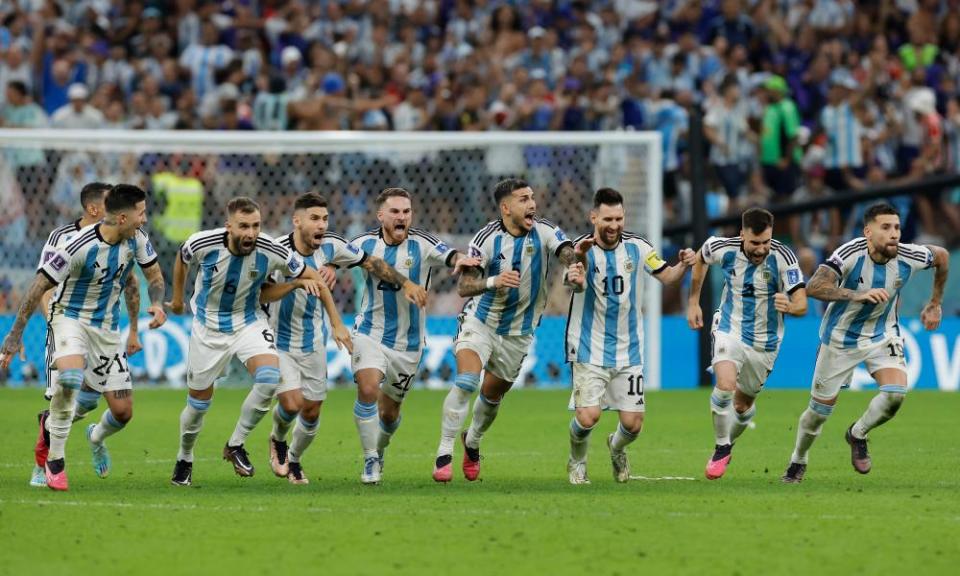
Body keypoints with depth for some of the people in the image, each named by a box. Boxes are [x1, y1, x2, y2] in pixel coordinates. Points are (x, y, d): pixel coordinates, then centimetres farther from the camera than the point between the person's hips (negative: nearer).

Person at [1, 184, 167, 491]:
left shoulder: (136, 239, -8)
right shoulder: (80, 246, -26)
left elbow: (154, 276, 8)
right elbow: (40, 285, -19)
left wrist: (157, 304, -16)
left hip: (107, 327, 5)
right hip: (71, 318, -5)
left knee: (123, 412, 1)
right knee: (70, 377, -37)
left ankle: (96, 437, 40)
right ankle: (54, 460, -20)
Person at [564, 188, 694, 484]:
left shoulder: (637, 247, -2)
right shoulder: (583, 247, -14)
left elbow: (666, 276, 11)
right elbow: (577, 284, -34)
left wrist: (683, 265, -12)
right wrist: (576, 278, -58)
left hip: (628, 350, 3)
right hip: (590, 350, -3)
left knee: (633, 424, 0)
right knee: (588, 417, -16)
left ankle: (616, 447, 36)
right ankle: (577, 461, 17)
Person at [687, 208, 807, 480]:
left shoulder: (783, 257, -22)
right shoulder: (723, 249, -16)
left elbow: (802, 304, -25)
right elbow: (701, 257, 10)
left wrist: (790, 306, -49)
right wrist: (693, 301, 12)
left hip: (764, 342, 0)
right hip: (729, 331, 0)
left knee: (743, 404, 13)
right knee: (725, 386, -25)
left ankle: (728, 443, 43)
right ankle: (721, 449, -5)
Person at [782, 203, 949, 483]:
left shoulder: (909, 257, -19)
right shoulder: (851, 254, -29)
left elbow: (942, 256, 5)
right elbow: (814, 286, -41)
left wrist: (935, 304, 12)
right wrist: (857, 295, -52)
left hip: (883, 335, 2)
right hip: (840, 338, -2)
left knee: (895, 394, -22)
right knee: (820, 410, 7)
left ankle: (858, 435, 10)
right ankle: (798, 462, 36)